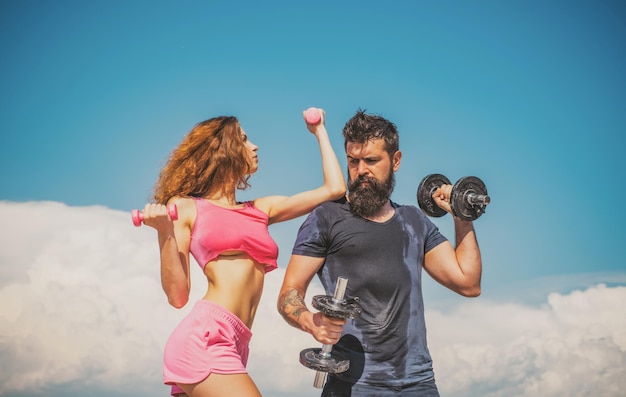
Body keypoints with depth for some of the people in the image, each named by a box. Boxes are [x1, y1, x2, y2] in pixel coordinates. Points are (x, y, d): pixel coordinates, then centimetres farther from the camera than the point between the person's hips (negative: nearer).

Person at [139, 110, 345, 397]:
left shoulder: (261, 210, 22)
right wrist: (165, 234, -10)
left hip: (231, 347, 7)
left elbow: (335, 189, 20)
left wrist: (319, 131, 31)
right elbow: (177, 295, 1)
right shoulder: (185, 206, 8)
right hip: (204, 339, -7)